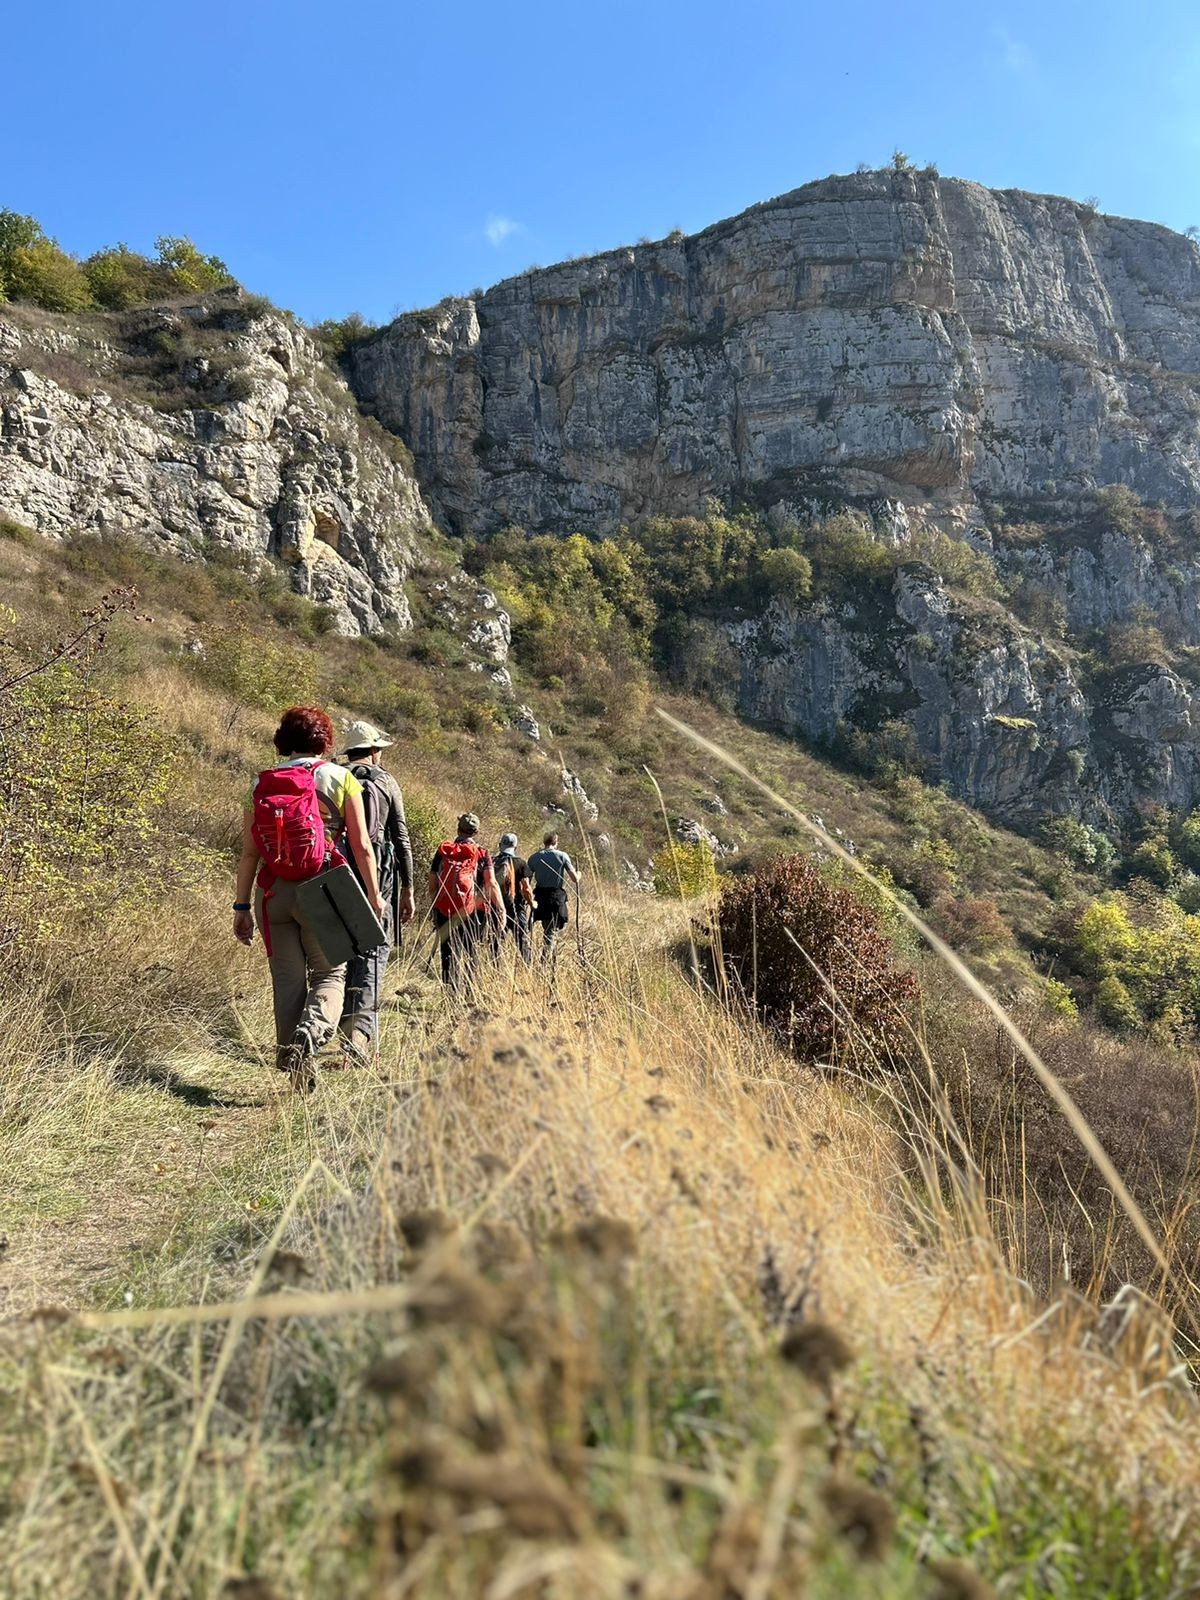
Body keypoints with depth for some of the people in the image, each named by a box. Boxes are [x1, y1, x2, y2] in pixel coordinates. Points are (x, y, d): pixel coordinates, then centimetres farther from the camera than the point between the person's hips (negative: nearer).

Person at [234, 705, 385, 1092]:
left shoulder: (262, 784, 5)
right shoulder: (340, 779, -1)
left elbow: (248, 853, 4)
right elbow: (361, 847, -3)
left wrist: (241, 907, 8)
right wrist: (374, 896, 4)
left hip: (272, 894, 2)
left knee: (288, 979, 11)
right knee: (330, 973, 10)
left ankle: (297, 1069, 14)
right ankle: (310, 1032, -18)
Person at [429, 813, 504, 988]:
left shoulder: (442, 851, 8)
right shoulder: (481, 853, 2)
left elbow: (432, 886, 7)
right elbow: (491, 883, -9)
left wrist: (435, 906, 19)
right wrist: (501, 908, -9)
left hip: (444, 911, 1)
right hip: (472, 912, -1)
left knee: (449, 954, 6)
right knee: (469, 954, 12)